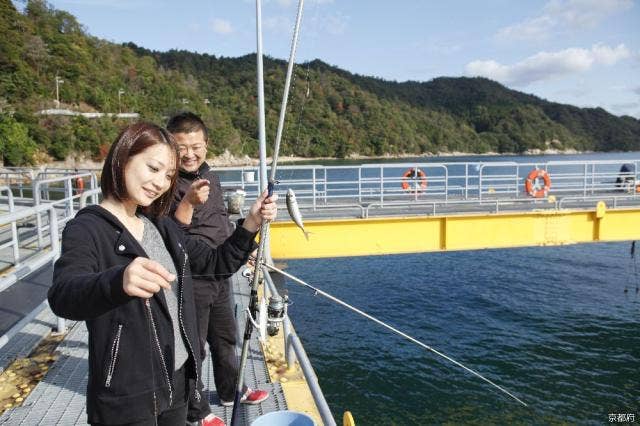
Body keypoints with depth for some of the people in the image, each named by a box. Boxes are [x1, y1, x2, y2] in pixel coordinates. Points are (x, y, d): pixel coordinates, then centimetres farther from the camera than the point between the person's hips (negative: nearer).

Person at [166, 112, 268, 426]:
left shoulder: (209, 176, 6)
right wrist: (188, 203, -40)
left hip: (219, 274, 8)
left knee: (225, 337, 23)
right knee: (194, 347, 6)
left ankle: (230, 391, 45)